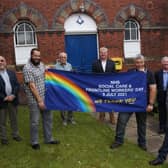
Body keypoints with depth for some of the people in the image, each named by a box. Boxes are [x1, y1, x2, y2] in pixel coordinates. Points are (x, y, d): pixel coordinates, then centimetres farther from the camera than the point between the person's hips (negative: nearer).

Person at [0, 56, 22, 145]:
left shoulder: (11, 73, 7)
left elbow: (17, 85, 3)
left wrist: (13, 95, -12)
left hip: (13, 100, 4)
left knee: (14, 119, 17)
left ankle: (15, 134, 33)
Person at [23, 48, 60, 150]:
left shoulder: (41, 64, 7)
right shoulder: (27, 68, -15)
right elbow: (32, 86, -18)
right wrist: (39, 100, -18)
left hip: (45, 97, 7)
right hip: (34, 99, -7)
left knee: (48, 118, 14)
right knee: (35, 121, 5)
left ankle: (49, 139, 29)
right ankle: (34, 142, 22)